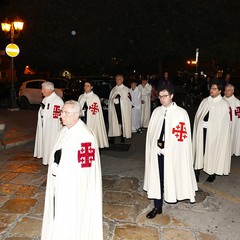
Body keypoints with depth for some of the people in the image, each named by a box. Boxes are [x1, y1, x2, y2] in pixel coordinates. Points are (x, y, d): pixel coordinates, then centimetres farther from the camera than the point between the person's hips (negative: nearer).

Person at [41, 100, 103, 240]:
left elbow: (85, 166, -22)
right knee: (60, 214, 21)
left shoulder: (84, 135, -24)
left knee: (73, 216, 9)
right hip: (60, 183, 8)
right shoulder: (66, 130, 4)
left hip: (74, 186, -8)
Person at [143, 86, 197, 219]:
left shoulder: (181, 113, -9)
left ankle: (175, 196, 41)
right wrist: (157, 143, -1)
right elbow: (151, 131, 10)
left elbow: (183, 136, -9)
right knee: (157, 179, 5)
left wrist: (165, 145, -8)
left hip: (173, 152, -3)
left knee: (173, 177, 13)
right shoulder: (157, 111, 5)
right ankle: (158, 207, 17)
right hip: (158, 152, 3)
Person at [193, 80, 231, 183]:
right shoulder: (205, 101, 9)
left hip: (214, 132, -3)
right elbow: (198, 116, 12)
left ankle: (212, 173, 22)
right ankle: (197, 171, 16)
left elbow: (225, 122, -5)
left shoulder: (224, 104, -4)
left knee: (213, 151, 6)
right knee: (200, 150, 6)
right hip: (202, 130, 4)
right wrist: (197, 127, 4)